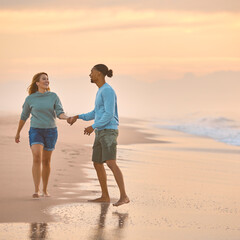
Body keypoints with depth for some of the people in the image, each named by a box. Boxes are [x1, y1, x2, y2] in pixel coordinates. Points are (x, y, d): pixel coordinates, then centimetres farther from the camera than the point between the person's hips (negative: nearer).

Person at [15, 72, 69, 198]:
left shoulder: (54, 96, -1)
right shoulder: (30, 99, -3)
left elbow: (60, 113, -8)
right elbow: (24, 116, 9)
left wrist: (67, 118, -31)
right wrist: (18, 133, 18)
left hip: (50, 131, 2)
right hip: (36, 131, -2)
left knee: (46, 161, 10)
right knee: (37, 158, -21)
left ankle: (45, 189, 27)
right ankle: (36, 191, -21)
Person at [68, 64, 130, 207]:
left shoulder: (108, 91, -13)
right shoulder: (101, 91, 18)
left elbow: (109, 114, -19)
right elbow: (96, 114, 25)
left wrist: (93, 127, -17)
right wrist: (78, 117, 20)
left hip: (109, 132, -10)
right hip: (101, 133, 10)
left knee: (111, 163, -20)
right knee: (97, 164, 13)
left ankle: (124, 196, -23)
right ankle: (105, 196, 21)